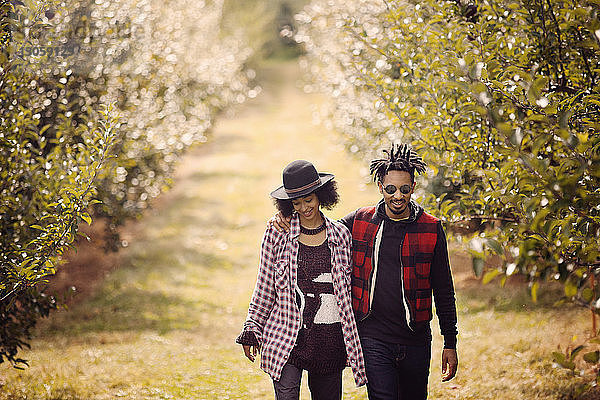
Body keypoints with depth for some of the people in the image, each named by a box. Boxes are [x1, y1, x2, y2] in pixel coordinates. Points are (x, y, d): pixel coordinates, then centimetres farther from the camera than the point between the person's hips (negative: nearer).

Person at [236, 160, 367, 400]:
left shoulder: (340, 235, 7)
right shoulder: (277, 234, 2)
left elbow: (346, 287, 14)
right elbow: (265, 286, 9)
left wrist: (353, 340, 14)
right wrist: (252, 330, 6)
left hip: (330, 339, 2)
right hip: (288, 337, -2)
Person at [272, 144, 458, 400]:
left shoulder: (431, 229, 1)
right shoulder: (359, 222, 2)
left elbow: (443, 291, 6)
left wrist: (450, 343, 5)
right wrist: (286, 221, -2)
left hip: (416, 340, 1)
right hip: (373, 338, -1)